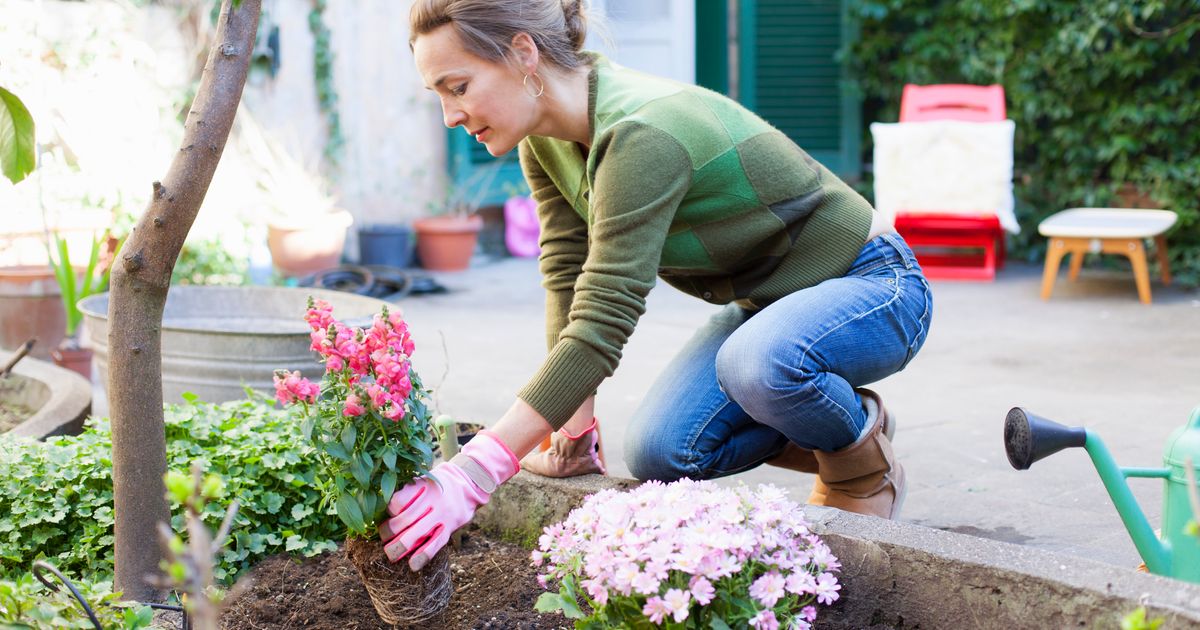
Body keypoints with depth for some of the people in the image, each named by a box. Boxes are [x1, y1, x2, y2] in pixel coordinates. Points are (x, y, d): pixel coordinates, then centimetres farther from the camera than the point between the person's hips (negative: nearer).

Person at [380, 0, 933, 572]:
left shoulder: (641, 136, -34)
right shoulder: (545, 139, -7)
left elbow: (603, 324, -39)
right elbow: (569, 278, -2)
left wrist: (472, 475, -42)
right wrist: (575, 436, -6)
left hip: (869, 285, -8)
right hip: (768, 298, 8)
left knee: (758, 363, -39)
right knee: (659, 453, -12)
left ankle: (863, 464, -5)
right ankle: (828, 443, 15)